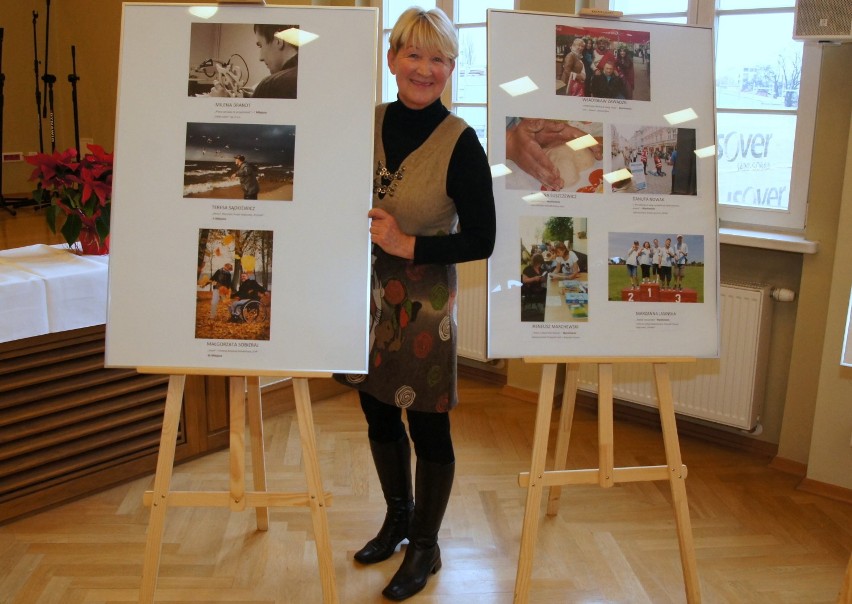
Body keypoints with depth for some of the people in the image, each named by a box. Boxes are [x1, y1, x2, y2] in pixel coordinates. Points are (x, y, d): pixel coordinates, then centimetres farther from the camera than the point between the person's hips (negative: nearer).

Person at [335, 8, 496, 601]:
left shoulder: (460, 142, -13)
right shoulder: (367, 122, 1)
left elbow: (481, 240, -13)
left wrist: (407, 244, -18)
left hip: (423, 304, -5)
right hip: (367, 296, 6)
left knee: (428, 428, 6)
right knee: (379, 414, 19)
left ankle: (425, 548, 29)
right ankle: (398, 519, 43)